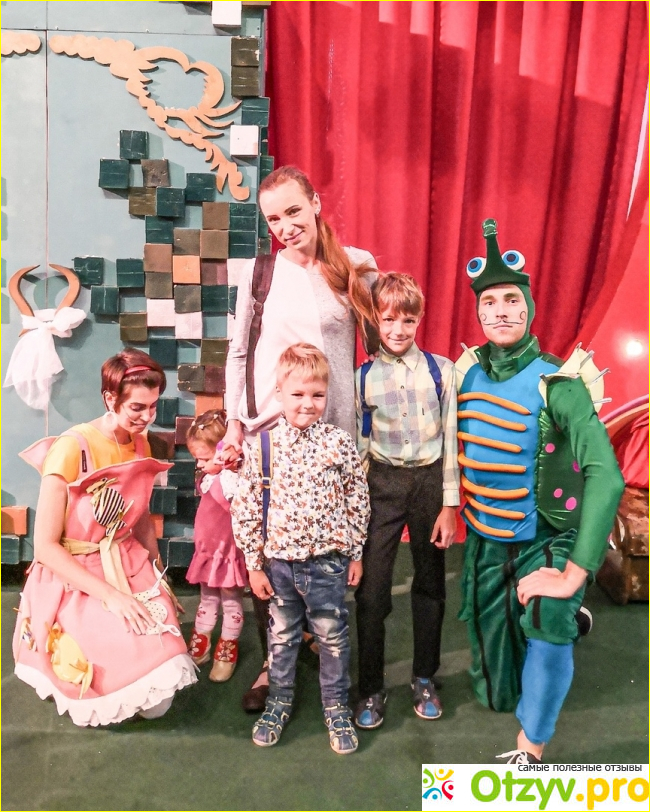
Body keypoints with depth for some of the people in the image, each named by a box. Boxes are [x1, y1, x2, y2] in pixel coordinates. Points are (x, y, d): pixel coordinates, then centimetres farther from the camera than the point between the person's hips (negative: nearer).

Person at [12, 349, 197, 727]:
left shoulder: (141, 446, 2)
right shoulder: (72, 449, -20)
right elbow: (45, 546, -18)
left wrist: (160, 579, 12)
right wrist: (110, 595, -20)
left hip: (131, 572, 5)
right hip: (72, 580, -5)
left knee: (158, 701, -8)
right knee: (104, 707, -13)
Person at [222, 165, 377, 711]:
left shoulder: (356, 267, 2)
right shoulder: (260, 272, 2)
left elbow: (380, 341, 13)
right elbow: (239, 352, 5)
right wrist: (235, 422, 3)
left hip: (334, 429, 1)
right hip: (269, 430, 0)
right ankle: (273, 661, 23)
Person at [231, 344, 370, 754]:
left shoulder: (339, 442, -9)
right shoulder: (264, 445, -8)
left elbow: (358, 500, 0)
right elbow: (246, 506, -3)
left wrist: (355, 553, 3)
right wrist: (255, 564, -1)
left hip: (327, 561, -1)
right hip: (279, 561, 1)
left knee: (333, 637, 14)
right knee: (282, 636, 20)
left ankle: (337, 707, 36)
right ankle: (280, 700, 42)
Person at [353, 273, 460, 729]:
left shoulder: (442, 370, -3)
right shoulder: (363, 377, -2)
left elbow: (450, 439, -1)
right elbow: (357, 447, 2)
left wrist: (449, 505, -3)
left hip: (430, 482, 1)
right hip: (383, 485, 0)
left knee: (430, 584, 14)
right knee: (372, 590, 2)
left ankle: (425, 680, 35)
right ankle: (371, 689, 22)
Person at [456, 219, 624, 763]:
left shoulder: (558, 383, -21)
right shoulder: (468, 370, -6)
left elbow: (606, 476, -30)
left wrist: (574, 574, -33)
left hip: (544, 540, -4)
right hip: (484, 539, 5)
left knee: (547, 634, -15)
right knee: (488, 633, 14)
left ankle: (529, 753, 10)